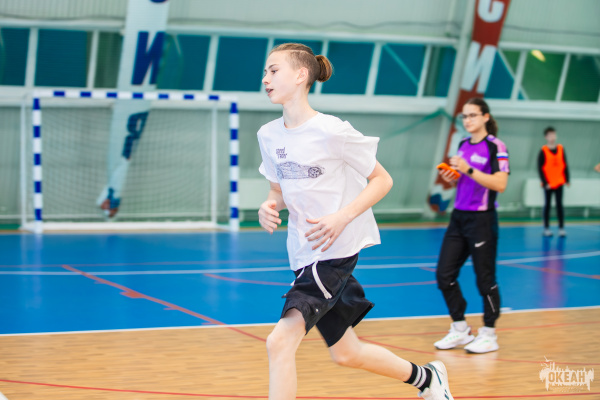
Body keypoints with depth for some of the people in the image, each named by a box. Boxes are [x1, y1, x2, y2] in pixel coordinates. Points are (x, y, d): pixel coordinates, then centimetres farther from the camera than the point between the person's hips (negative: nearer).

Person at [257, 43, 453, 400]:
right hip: (304, 254, 8)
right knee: (346, 354, 18)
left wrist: (341, 218, -21)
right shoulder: (269, 135, 4)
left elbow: (382, 180, -8)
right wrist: (270, 206, -7)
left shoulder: (333, 131, -15)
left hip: (336, 250, -7)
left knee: (280, 341, -19)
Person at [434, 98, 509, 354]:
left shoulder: (495, 147, -8)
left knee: (485, 278, 0)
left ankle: (489, 334, 13)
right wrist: (451, 178, 3)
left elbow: (500, 184, -18)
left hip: (482, 220, -7)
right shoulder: (463, 146, 13)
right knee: (444, 275, 4)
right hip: (459, 217, 7)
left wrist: (469, 170, -22)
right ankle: (460, 330, 18)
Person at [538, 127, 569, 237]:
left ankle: (561, 228, 6)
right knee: (547, 205, 6)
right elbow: (540, 168, -7)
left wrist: (567, 179, 5)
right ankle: (546, 228, 12)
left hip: (559, 182, 3)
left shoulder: (561, 149, 4)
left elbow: (565, 165, 10)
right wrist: (545, 182, -12)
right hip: (548, 184, -3)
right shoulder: (543, 151, -7)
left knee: (559, 205, 4)